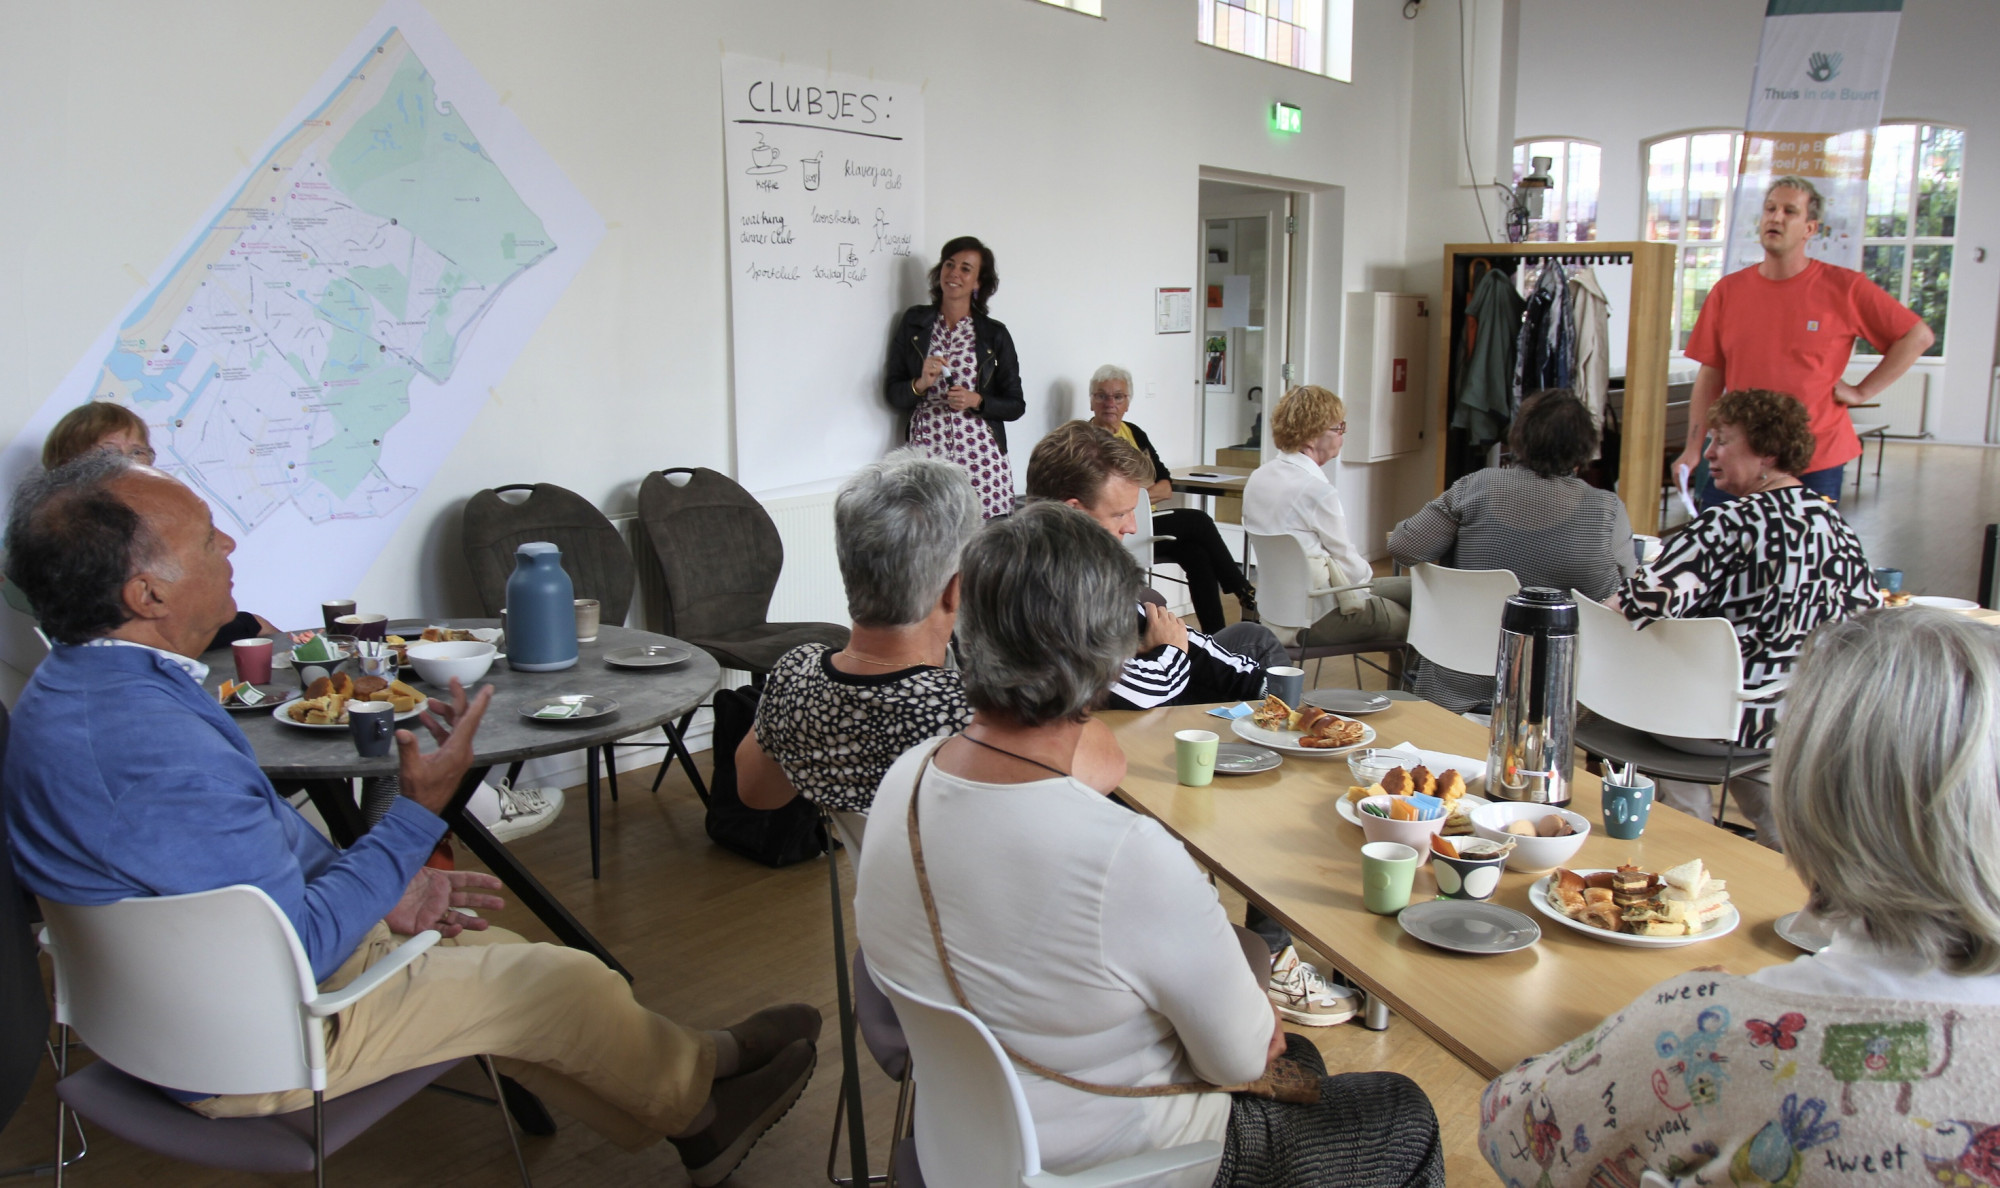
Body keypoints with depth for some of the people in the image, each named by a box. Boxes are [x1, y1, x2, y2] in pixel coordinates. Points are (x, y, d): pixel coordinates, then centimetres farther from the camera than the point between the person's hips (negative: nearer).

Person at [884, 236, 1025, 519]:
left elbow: (1016, 406, 8)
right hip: (926, 453, 1)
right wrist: (921, 384, -10)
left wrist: (976, 400, -9)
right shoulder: (913, 322, 10)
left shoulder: (995, 335, 7)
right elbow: (892, 394, 9)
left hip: (980, 456, 0)